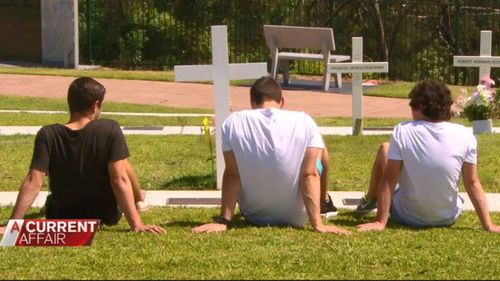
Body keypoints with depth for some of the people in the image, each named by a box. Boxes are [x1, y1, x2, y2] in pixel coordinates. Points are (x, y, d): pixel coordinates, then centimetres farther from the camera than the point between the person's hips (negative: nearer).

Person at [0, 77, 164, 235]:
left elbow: (33, 182, -23)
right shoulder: (110, 130, -22)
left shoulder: (47, 135, -19)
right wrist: (136, 224, -27)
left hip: (61, 217, 1)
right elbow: (120, 179, -27)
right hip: (106, 215, -1)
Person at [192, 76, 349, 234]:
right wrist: (318, 224, -21)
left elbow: (232, 174, -14)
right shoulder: (304, 122, -16)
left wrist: (223, 221, -12)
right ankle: (325, 205, 49)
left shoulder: (234, 123, -14)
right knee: (321, 152, 24)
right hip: (295, 218, -1)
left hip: (254, 216, 1)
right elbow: (310, 175, -19)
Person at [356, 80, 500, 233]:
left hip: (407, 217, -2)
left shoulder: (403, 131, -19)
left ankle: (370, 200, 45)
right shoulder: (465, 136, -14)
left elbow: (388, 179, -18)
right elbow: (473, 183, -11)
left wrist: (380, 222, -15)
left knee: (384, 149, 19)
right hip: (448, 218, 2)